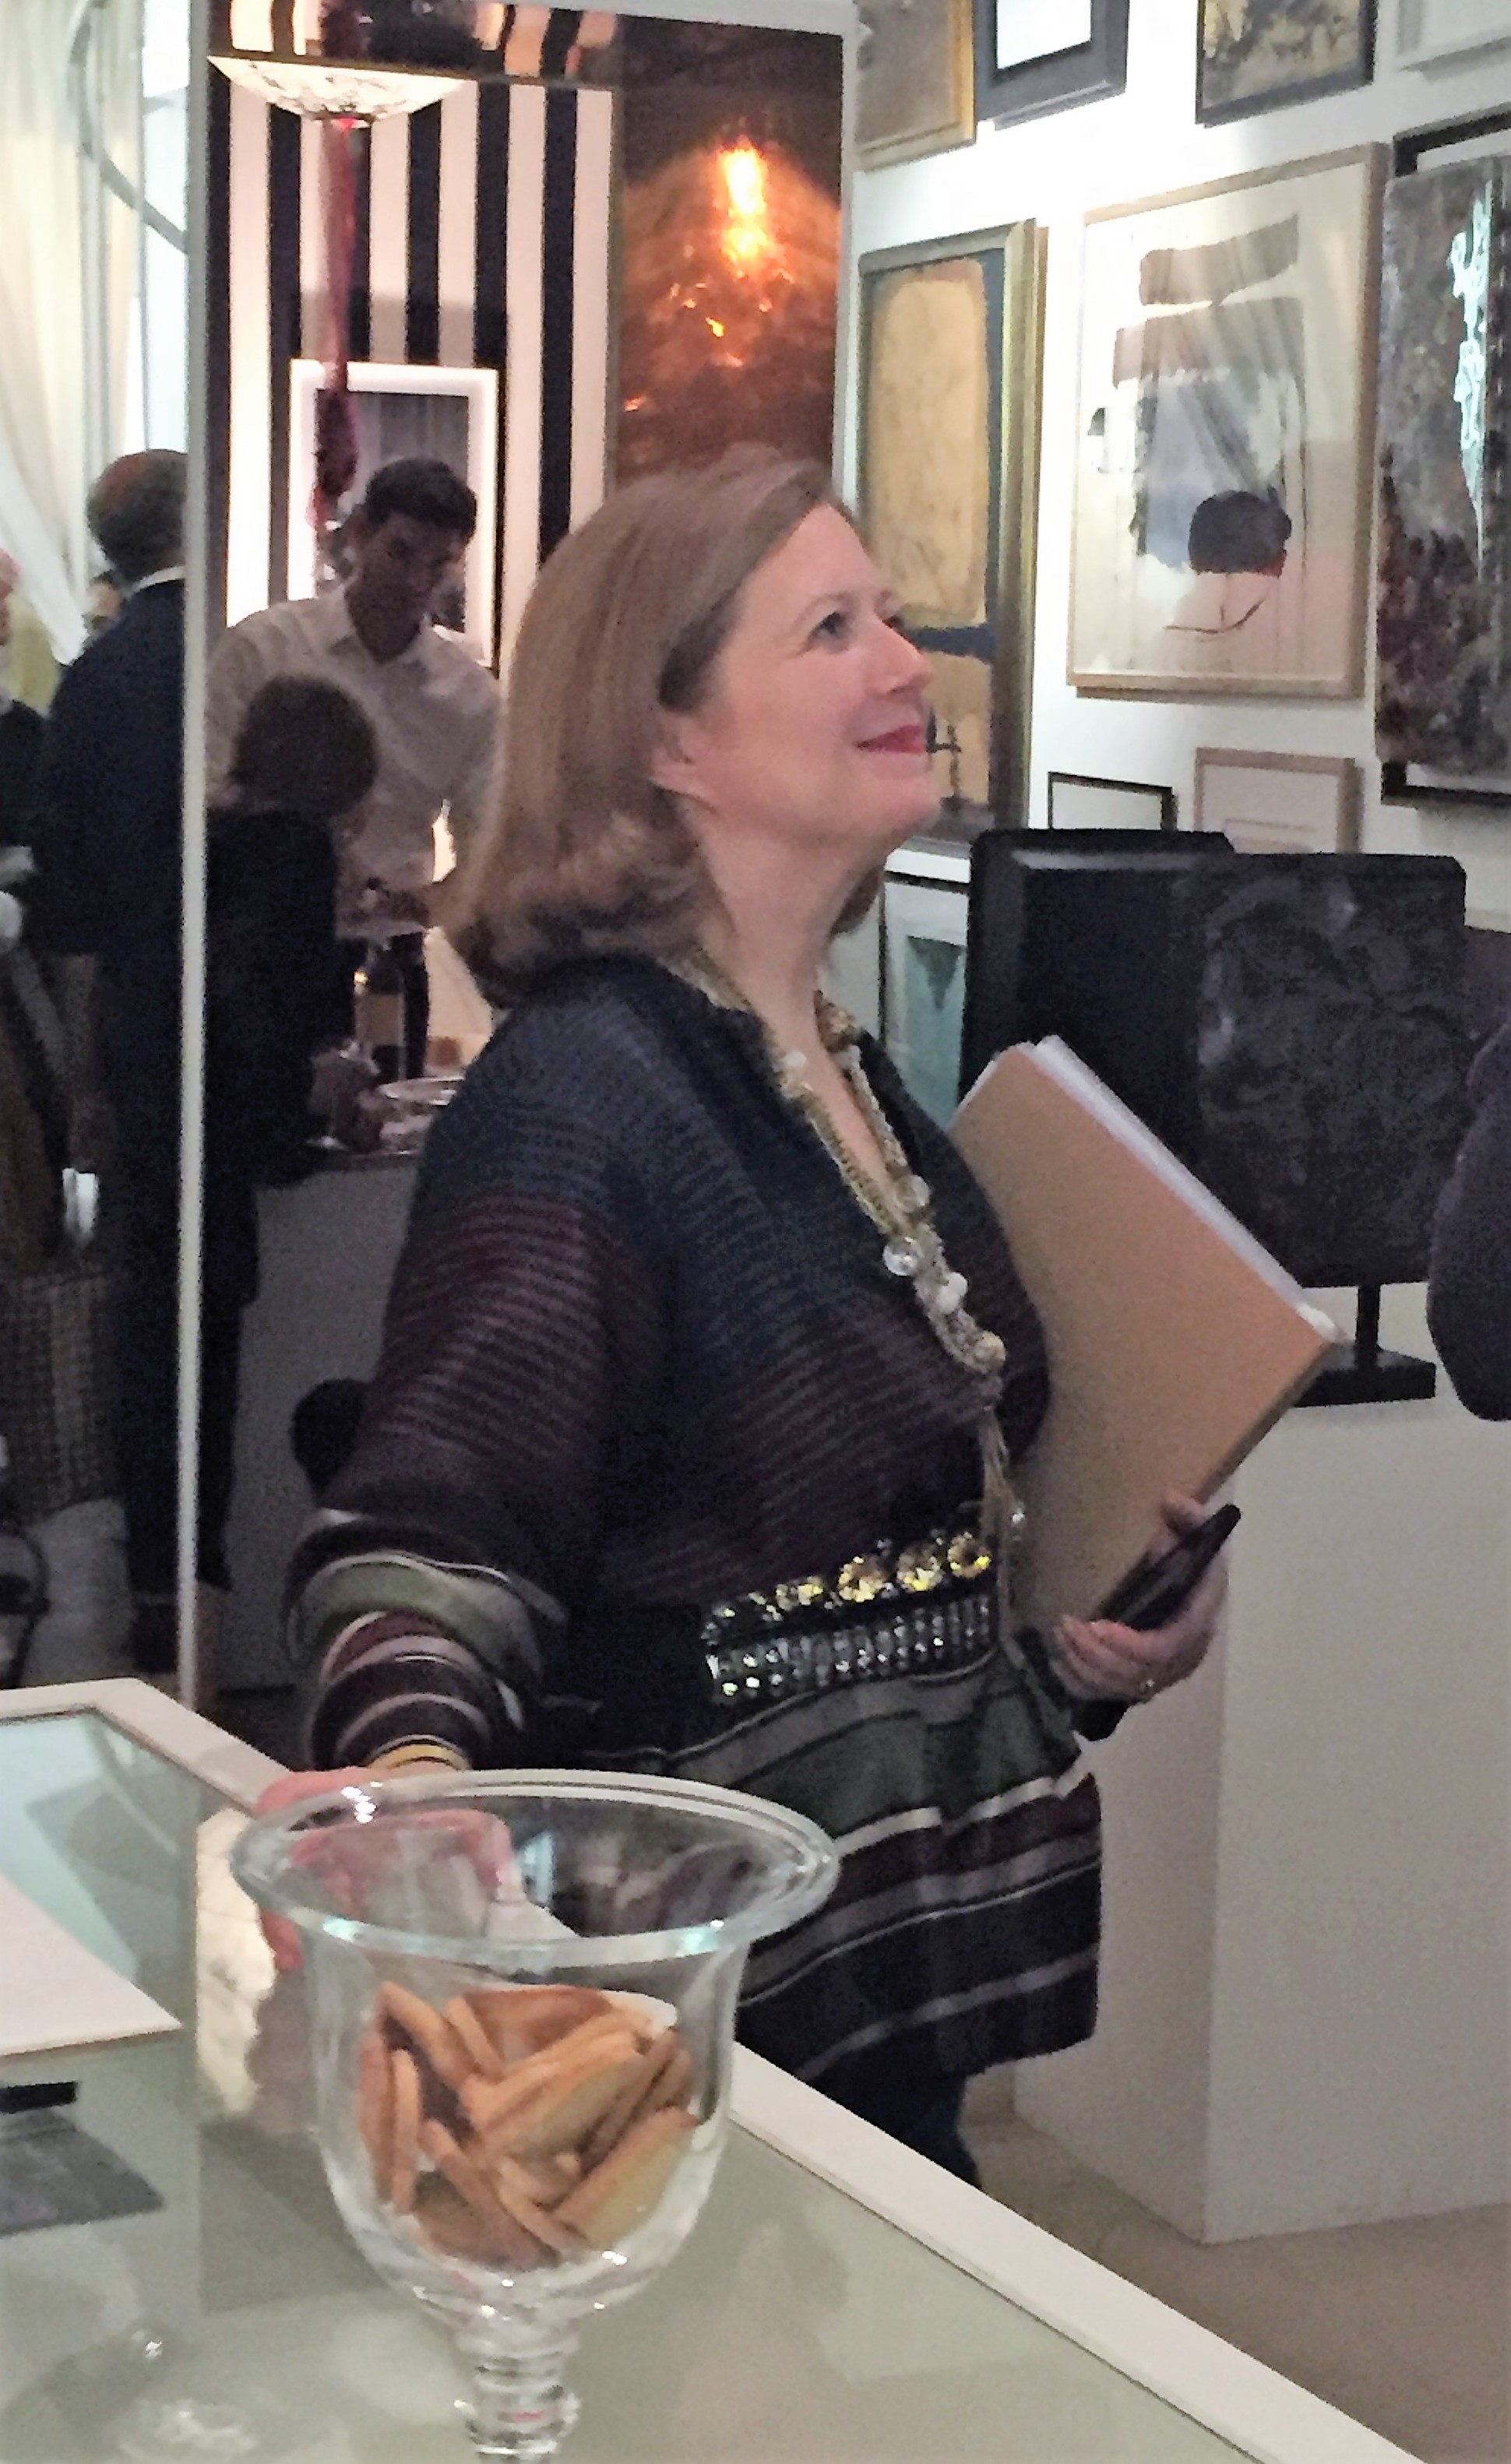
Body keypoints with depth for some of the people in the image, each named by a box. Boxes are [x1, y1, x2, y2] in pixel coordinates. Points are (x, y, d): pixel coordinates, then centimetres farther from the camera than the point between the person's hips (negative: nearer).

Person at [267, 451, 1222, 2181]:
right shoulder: (576, 1094, -18)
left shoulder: (850, 1078, 10)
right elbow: (433, 1531, -26)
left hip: (911, 1944, 9)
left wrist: (1089, 1646, 6)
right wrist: (410, 1756, -45)